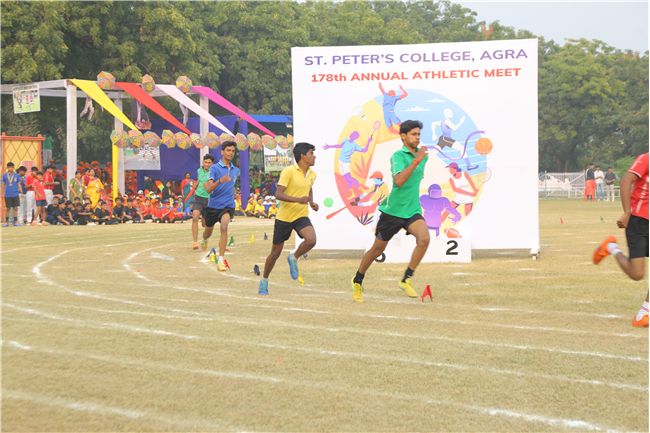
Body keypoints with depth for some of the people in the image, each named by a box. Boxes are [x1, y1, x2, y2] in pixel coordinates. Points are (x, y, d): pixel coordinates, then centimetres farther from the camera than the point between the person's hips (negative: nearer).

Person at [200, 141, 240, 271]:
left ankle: (221, 261, -28)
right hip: (213, 205, -1)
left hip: (228, 205, 1)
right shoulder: (215, 168, -8)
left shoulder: (236, 171, 9)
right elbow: (208, 189, -19)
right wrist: (220, 181, -34)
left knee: (224, 226, -28)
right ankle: (204, 239, 58)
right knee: (208, 232, 16)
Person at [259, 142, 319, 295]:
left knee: (311, 240, -27)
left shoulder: (312, 175, 5)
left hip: (301, 216, 4)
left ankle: (294, 259, 3)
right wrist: (298, 200, -34)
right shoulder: (289, 171, -15)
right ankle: (264, 281, 29)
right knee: (275, 253, 6)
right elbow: (278, 194, -21)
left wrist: (311, 202, 8)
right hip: (284, 217, -4)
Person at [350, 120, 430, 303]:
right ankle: (358, 281, 32)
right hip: (393, 210, -4)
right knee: (377, 249, 9)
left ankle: (406, 279, -13)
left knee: (424, 238, -24)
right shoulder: (398, 156, -14)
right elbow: (399, 181, -32)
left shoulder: (422, 154, 9)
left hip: (413, 210, 4)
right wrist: (416, 160, -34)